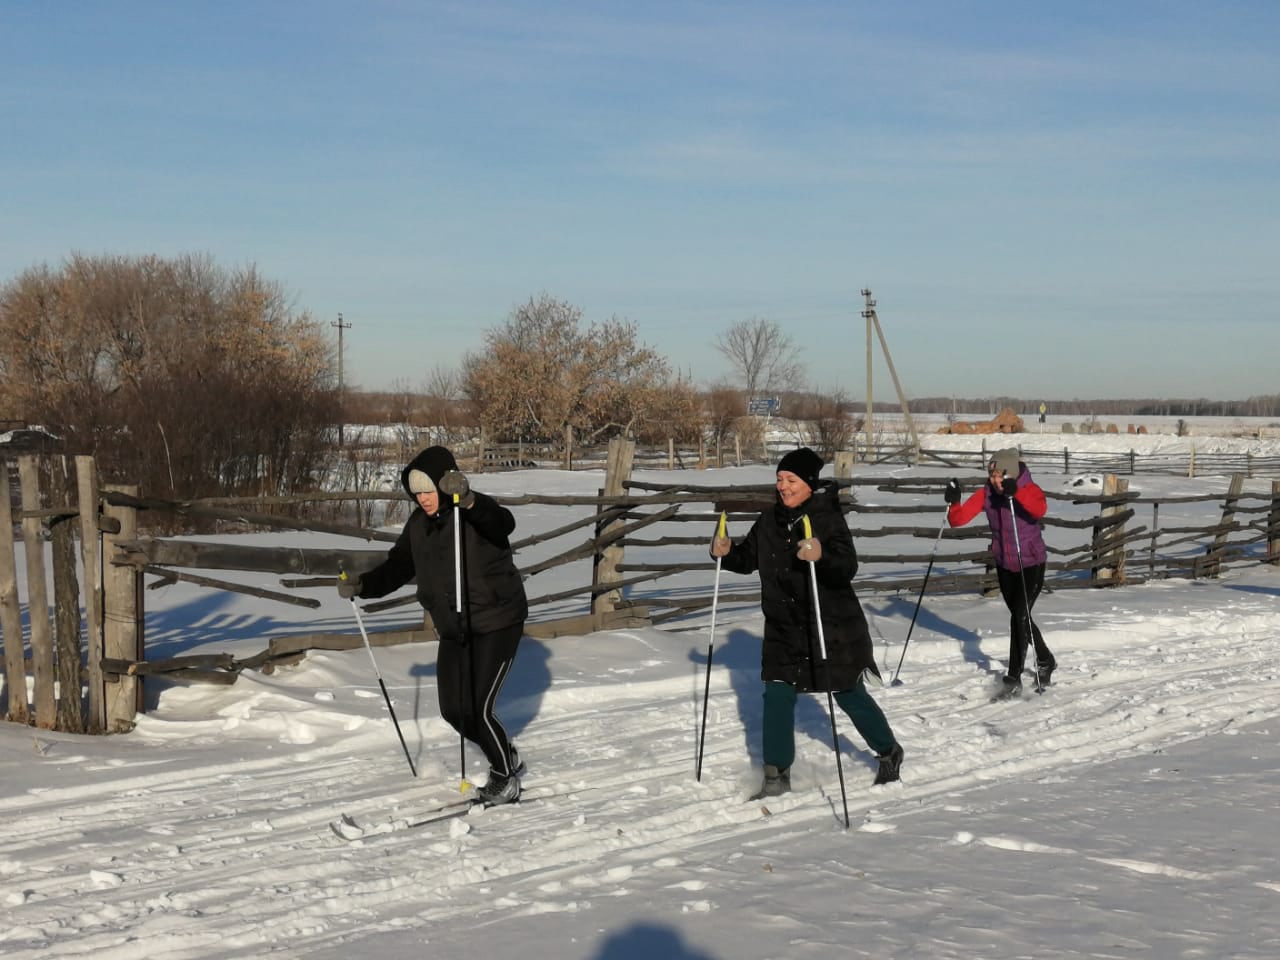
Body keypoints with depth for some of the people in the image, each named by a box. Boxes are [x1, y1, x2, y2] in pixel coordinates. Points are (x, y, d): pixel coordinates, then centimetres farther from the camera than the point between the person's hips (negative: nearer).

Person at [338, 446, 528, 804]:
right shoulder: (419, 524, 3)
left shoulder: (477, 514, -18)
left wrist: (467, 500, -56)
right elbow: (398, 567, 8)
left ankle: (506, 778, 12)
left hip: (497, 623, -8)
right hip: (453, 629, 8)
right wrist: (362, 586, -8)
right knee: (453, 711, 8)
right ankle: (506, 758, 33)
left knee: (477, 709, -11)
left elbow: (504, 523, -40)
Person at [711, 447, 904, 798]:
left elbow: (848, 568, -26)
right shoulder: (770, 519, 1)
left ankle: (889, 752, 34)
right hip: (784, 627, 5)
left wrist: (821, 556, -46)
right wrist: (727, 553, -10)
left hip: (831, 627, -5)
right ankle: (777, 776, 11)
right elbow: (748, 559, 11)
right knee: (777, 697, 0)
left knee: (849, 694, 10)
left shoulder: (828, 517, -16)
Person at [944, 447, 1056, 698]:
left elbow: (1040, 509, -41)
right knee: (1021, 618, 18)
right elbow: (958, 519, -14)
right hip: (1004, 565, 5)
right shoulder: (986, 494, -8)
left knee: (1020, 617, -14)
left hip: (1031, 564, -5)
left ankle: (1014, 679, -8)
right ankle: (1045, 661, 42)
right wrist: (953, 502, -33)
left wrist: (1015, 491, -53)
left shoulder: (1028, 489, -18)